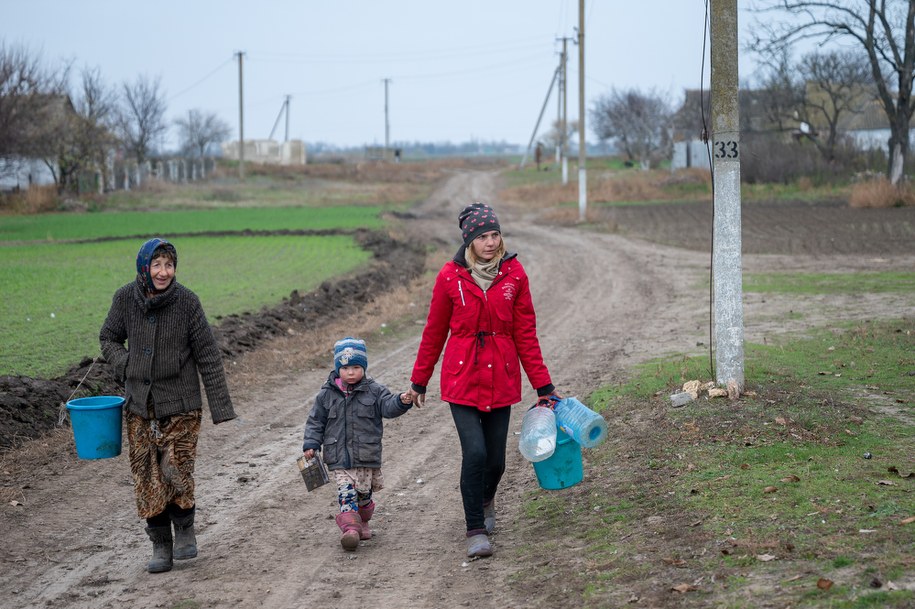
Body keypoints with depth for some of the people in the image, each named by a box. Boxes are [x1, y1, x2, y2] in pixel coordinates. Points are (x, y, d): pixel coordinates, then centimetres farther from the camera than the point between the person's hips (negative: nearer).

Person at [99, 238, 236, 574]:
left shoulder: (186, 301, -10)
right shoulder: (125, 298, -3)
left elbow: (208, 356, -6)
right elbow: (109, 338, 13)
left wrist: (220, 406, -8)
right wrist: (126, 367, -7)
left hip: (180, 404, -3)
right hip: (140, 405, 3)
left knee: (176, 471, -9)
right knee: (147, 477, 3)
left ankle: (185, 529, 17)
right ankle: (161, 546, 16)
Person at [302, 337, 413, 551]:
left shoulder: (374, 390, -1)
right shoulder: (327, 394, 1)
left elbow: (388, 407, -13)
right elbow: (316, 421, 6)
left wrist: (401, 401, -34)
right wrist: (311, 444, -3)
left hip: (367, 456, 1)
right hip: (339, 457, -1)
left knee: (364, 492, 13)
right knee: (346, 493, -13)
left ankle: (362, 522, 35)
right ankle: (350, 528, -21)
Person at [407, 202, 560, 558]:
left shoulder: (514, 273, 0)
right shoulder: (450, 276, -5)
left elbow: (525, 333, 4)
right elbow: (434, 332, 6)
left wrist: (543, 385, 3)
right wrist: (419, 381, 12)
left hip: (501, 378, 2)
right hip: (462, 377, -2)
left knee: (495, 459, 7)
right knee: (475, 452, -16)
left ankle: (486, 501, 42)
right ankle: (476, 531, -1)